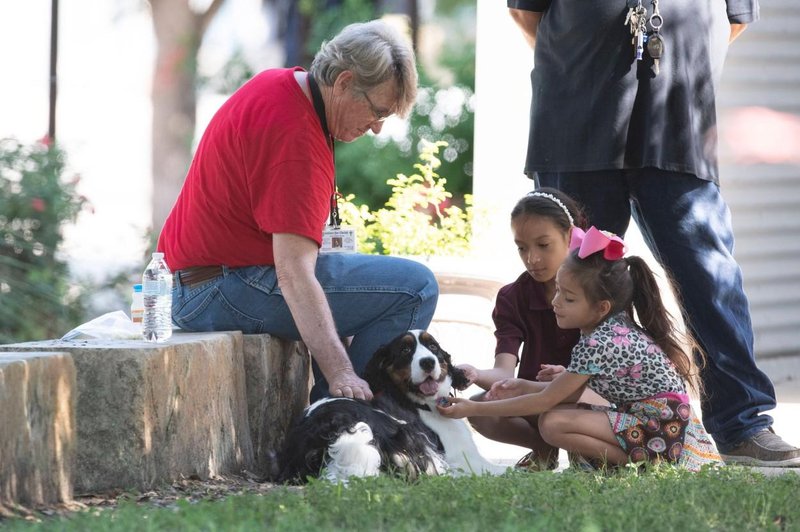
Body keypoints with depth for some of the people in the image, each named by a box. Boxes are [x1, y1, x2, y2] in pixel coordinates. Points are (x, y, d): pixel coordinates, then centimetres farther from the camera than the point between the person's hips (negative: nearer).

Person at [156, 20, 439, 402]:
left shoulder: (276, 85, 10)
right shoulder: (298, 137, -22)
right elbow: (293, 274, -30)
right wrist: (340, 373, -35)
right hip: (223, 291, -11)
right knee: (415, 287, -16)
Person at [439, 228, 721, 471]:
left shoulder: (598, 344, -19)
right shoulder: (617, 328, 9)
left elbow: (546, 401, -14)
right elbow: (572, 393, 15)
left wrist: (474, 409, -10)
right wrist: (523, 386, 4)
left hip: (664, 431, -10)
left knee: (553, 423, -18)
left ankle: (636, 460, -11)